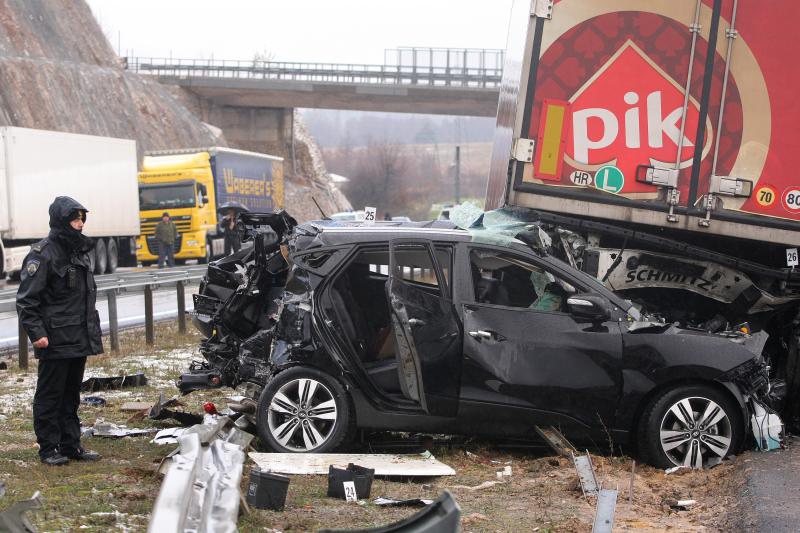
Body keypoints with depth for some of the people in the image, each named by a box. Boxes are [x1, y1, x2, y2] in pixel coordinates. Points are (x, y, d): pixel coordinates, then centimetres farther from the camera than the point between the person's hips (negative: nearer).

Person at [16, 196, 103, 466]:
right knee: (50, 395, 1)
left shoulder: (80, 251, 14)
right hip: (55, 340, -8)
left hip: (80, 339, 8)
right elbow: (26, 299, -14)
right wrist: (36, 333, -20)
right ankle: (48, 449, 7)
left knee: (72, 393, 14)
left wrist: (92, 329, 22)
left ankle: (71, 444, 21)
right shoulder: (43, 254, -13)